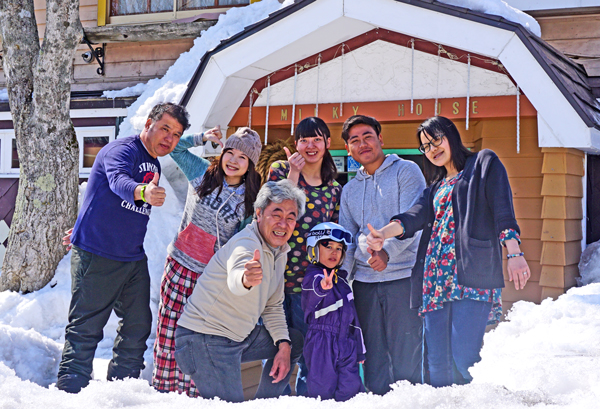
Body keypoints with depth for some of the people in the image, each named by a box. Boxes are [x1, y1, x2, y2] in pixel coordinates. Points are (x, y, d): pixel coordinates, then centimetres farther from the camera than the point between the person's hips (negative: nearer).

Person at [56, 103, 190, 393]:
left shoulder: (154, 165, 14)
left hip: (134, 258, 9)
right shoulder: (122, 150, -13)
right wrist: (143, 192, -58)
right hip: (96, 257, -9)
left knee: (138, 327, 11)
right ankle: (70, 391, 1)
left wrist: (87, 229, 30)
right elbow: (118, 181, -37)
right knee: (86, 328, -5)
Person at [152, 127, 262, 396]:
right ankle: (162, 388, 14)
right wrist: (202, 138, 0)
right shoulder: (202, 174, 2)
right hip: (179, 266, 1)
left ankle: (190, 393, 9)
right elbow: (174, 147, 12)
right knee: (168, 330, 2)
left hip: (212, 277, -1)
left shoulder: (250, 200, 0)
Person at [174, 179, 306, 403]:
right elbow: (234, 279, -46)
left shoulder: (280, 251, 7)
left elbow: (272, 305, 15)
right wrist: (246, 278, -69)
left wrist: (283, 344, 2)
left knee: (295, 341, 18)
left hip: (239, 337, 9)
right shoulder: (246, 244, -22)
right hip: (204, 340, -9)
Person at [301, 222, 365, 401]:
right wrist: (322, 286, -59)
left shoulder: (341, 279, 16)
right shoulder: (312, 276, -7)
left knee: (351, 390, 3)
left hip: (346, 345, 6)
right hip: (321, 344, -6)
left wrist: (359, 349, 24)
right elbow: (315, 286, -35)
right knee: (323, 391, -5)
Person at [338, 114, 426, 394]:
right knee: (374, 354, 8)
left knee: (405, 352, -5)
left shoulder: (406, 171, 2)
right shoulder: (349, 190, 19)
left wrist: (387, 251, -25)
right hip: (364, 279, 5)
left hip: (403, 274, -5)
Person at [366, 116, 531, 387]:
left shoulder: (484, 162, 12)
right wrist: (383, 233, -12)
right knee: (437, 363, -1)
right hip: (437, 275, 6)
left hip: (472, 273, -6)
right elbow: (416, 215, 8)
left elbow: (503, 210, -1)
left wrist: (514, 253, -16)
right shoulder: (436, 186, 27)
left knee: (463, 358, -17)